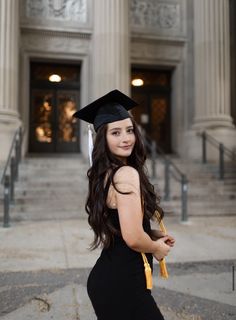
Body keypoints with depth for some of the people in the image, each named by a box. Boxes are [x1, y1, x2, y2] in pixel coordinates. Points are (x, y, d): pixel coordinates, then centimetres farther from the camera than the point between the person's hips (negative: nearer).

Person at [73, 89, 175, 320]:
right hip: (123, 284, -9)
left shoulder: (103, 175, 7)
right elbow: (133, 238, -27)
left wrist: (154, 236, 10)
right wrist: (157, 248, -6)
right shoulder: (127, 173, -21)